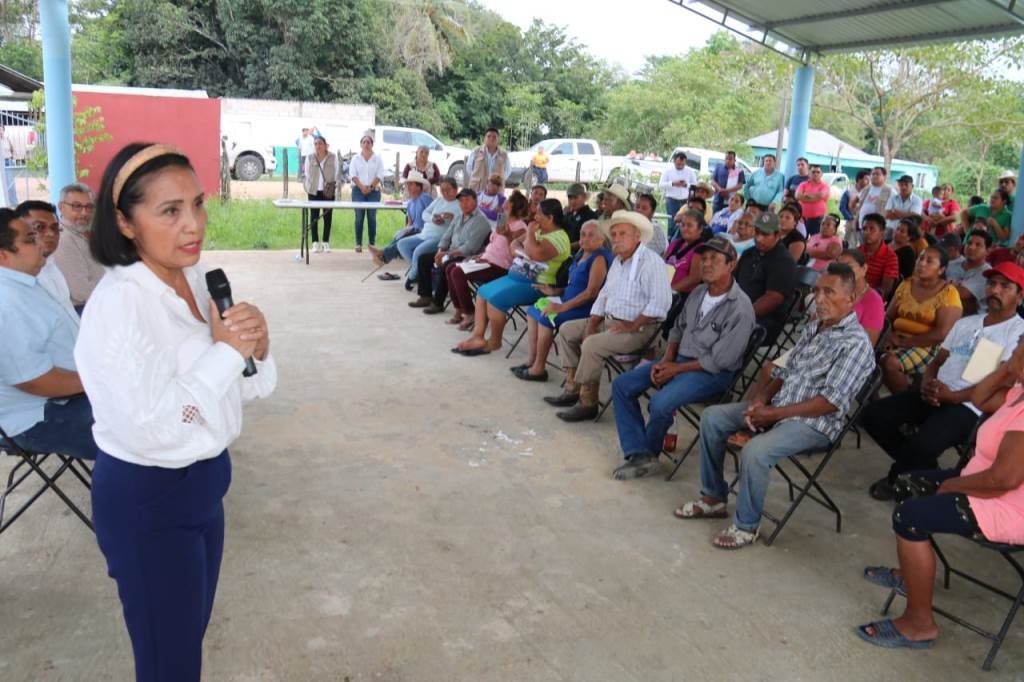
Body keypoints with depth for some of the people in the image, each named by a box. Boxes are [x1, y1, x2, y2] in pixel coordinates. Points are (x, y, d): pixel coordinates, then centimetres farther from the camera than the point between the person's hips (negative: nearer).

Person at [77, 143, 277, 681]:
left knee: (192, 631, 25)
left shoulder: (195, 279, 1)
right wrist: (225, 351, -25)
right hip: (145, 500, -7)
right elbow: (145, 429, -30)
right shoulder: (118, 302, -24)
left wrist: (254, 349, -13)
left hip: (203, 482, 8)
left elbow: (237, 389, 8)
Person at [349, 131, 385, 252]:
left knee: (372, 217, 0)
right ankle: (358, 244, 0)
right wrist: (362, 186, -14)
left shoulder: (377, 159, 8)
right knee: (359, 217, -3)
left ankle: (372, 243, 4)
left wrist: (371, 187, -12)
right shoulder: (355, 159, 8)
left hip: (373, 191, 0)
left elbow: (380, 175, 0)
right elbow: (352, 174, -1)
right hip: (358, 191, 0)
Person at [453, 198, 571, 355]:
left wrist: (530, 233, -16)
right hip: (517, 275, 10)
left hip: (536, 285, -10)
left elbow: (536, 254, -33)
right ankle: (478, 336, -4)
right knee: (483, 292, 2)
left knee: (495, 298, -24)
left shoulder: (559, 237, -16)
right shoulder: (539, 231, 14)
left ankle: (494, 342, -5)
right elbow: (515, 243, 21)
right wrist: (516, 250, -4)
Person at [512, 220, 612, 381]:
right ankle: (531, 359, 9)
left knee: (546, 318, -23)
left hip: (587, 308, -10)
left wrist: (563, 307, -23)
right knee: (533, 310, 7)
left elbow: (591, 292, -24)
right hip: (569, 299, 10)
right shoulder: (582, 254, 11)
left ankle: (539, 369, -12)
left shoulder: (599, 258, -17)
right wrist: (555, 292, 9)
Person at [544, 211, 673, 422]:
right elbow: (604, 295, 17)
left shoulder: (651, 262, -16)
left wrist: (632, 326, -24)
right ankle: (572, 388, 9)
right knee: (567, 330, 9)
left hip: (639, 327, -10)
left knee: (592, 345, -29)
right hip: (609, 320, 10)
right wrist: (591, 324, 4)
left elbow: (661, 302, -26)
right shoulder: (617, 261, 14)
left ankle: (587, 403, -15)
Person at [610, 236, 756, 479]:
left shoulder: (740, 309, -19)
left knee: (660, 403, -31)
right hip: (679, 359, 8)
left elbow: (718, 361, -19)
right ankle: (639, 455, -9)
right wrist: (666, 360, -1)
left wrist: (676, 369, -13)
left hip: (712, 374, -8)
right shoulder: (699, 292, 5)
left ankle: (650, 451, 0)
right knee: (621, 385, -4)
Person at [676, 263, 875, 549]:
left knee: (755, 450, -32)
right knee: (711, 417, 0)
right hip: (776, 407, 9)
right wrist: (761, 399, -3)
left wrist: (774, 414, -20)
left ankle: (747, 526, -9)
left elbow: (831, 402, -21)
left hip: (814, 422, -9)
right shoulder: (812, 327, 12)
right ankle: (713, 497, 11)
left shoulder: (856, 343, -14)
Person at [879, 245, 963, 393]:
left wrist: (905, 342, -14)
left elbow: (941, 333, -14)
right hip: (898, 340, 5)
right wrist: (890, 335, -11)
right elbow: (888, 317, 10)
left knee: (890, 363, -32)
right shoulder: (906, 285, 11)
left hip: (929, 346, -5)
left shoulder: (948, 293, -5)